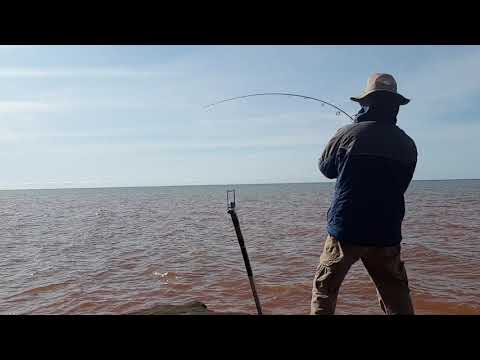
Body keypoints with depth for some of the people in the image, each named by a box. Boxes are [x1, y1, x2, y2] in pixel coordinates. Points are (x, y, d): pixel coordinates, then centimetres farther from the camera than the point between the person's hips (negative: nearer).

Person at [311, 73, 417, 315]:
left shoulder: (348, 134, -9)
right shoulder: (407, 144, 0)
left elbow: (326, 168, 6)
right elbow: (399, 186, 13)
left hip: (346, 230, -3)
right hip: (387, 234, 3)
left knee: (324, 289, 12)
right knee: (397, 299, 17)